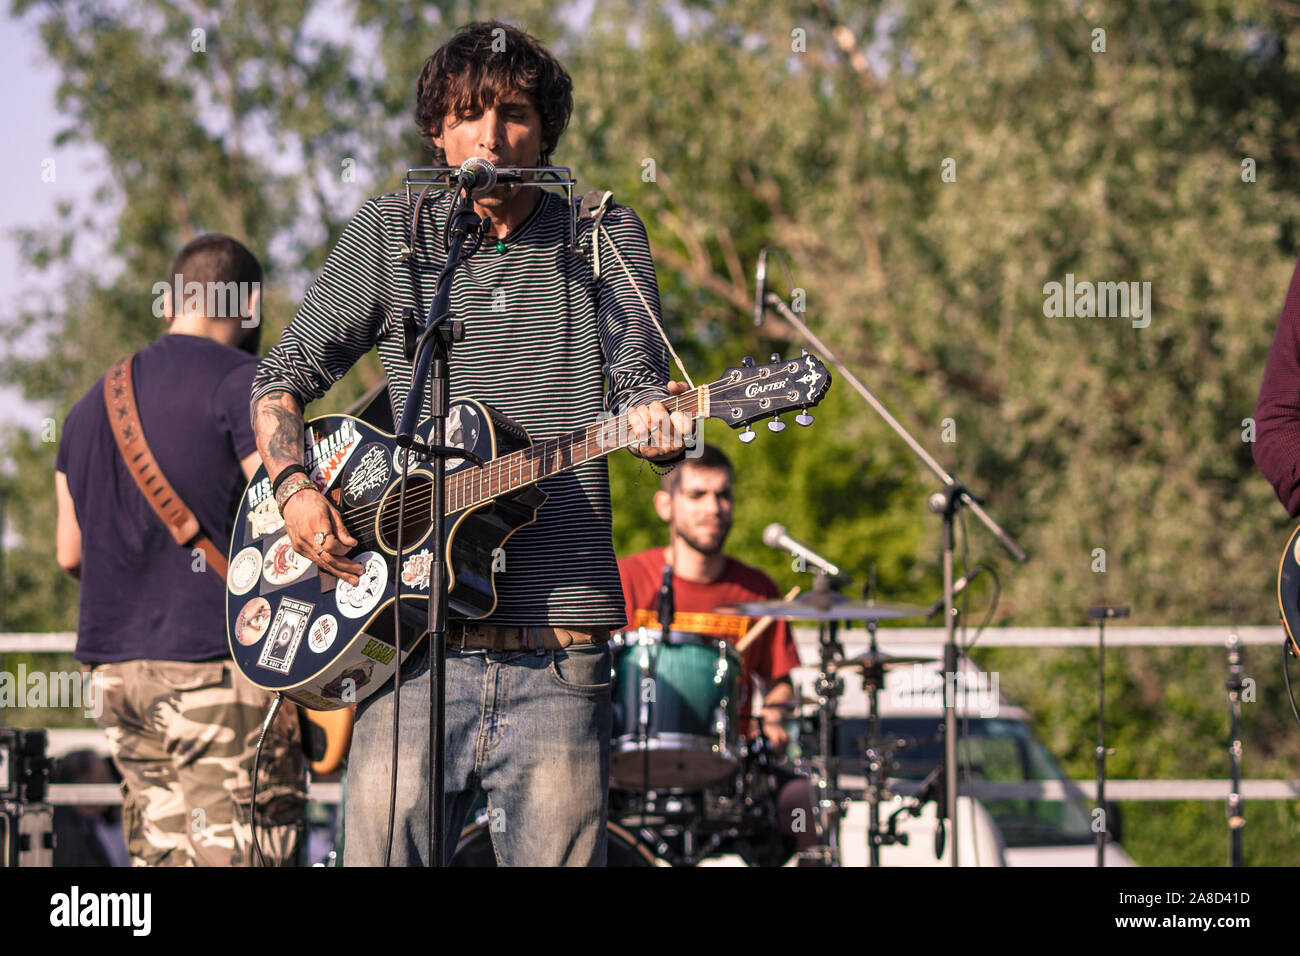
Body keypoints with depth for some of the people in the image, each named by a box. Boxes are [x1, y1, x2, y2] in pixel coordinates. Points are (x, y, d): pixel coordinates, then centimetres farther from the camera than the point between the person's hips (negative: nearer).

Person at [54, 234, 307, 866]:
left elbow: (71, 554, 22)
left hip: (114, 667, 7)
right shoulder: (245, 383, -6)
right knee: (237, 855, -9)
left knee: (161, 852, 8)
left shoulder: (94, 403, 18)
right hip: (217, 668, -7)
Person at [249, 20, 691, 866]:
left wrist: (653, 423, -20)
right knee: (383, 850, -4)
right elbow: (284, 376, 14)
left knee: (556, 852, -3)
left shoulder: (606, 240, 8)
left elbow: (638, 386, 4)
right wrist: (294, 487, -3)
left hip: (558, 649, -1)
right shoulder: (392, 236, 10)